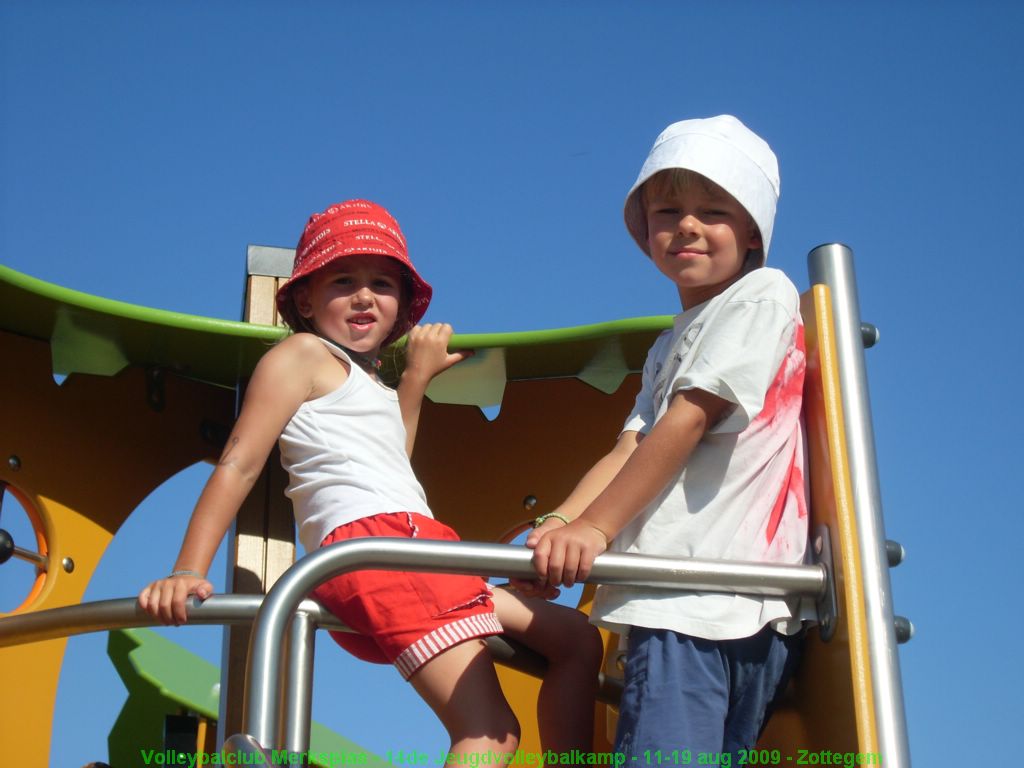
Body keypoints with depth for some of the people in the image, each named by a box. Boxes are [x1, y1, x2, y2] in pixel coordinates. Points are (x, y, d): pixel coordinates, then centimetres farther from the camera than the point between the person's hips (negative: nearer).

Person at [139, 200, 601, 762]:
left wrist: (416, 376, 36)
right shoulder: (302, 353, 4)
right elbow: (239, 463, -6)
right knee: (490, 734, -20)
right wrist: (188, 571, -16)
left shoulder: (365, 383, 29)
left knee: (576, 641, 17)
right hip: (368, 539, -9)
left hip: (411, 546, 9)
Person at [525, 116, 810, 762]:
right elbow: (628, 450, 12)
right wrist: (561, 524, -7)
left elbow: (688, 421, -9)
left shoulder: (762, 295, 1)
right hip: (675, 597, 8)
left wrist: (595, 527, -14)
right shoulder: (668, 349, 27)